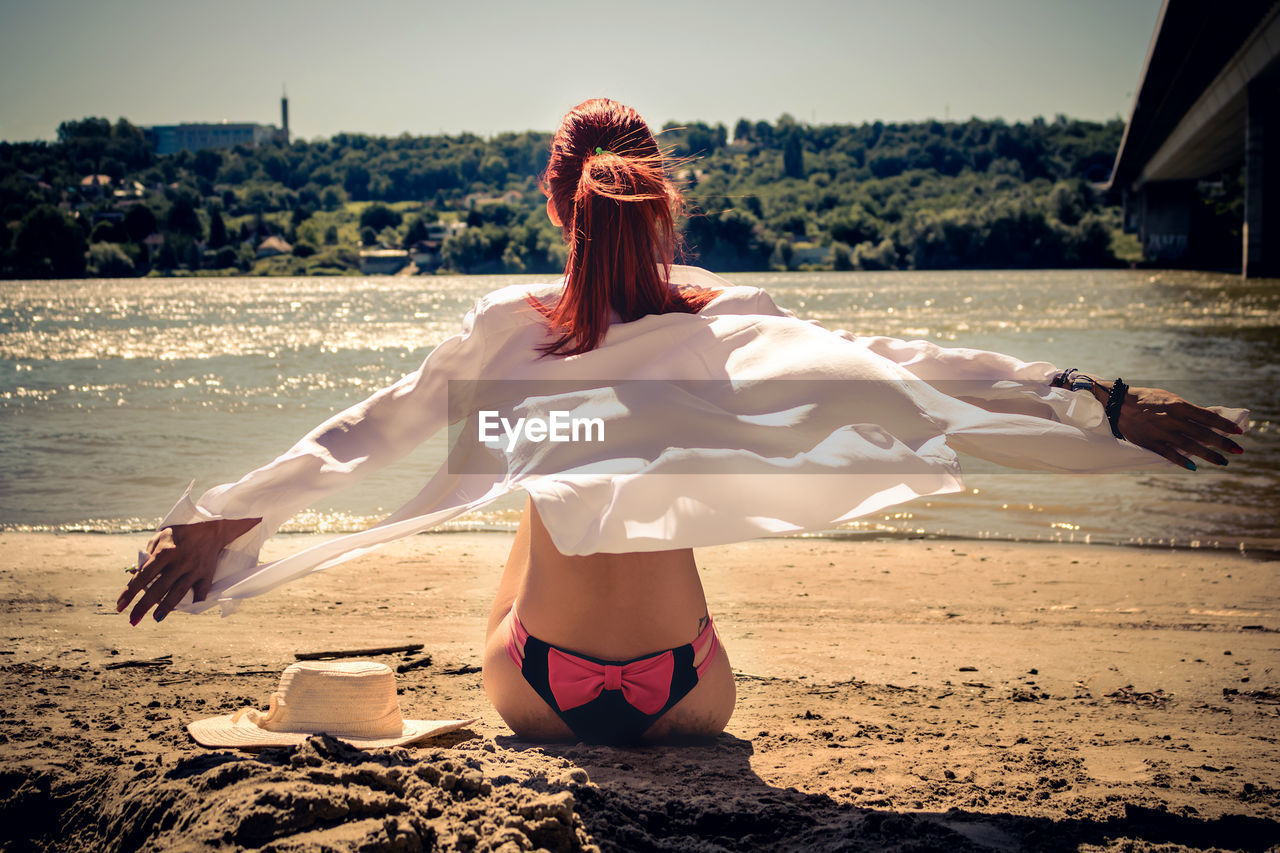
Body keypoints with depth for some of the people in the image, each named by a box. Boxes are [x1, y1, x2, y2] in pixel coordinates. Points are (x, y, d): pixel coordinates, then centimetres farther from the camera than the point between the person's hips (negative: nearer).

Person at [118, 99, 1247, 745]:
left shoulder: (507, 329, -13)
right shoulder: (729, 322, -13)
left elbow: (364, 434, -10)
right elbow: (905, 371, -13)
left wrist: (215, 524, -1)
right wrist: (1108, 404, -9)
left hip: (539, 691, 0)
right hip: (682, 694, 0)